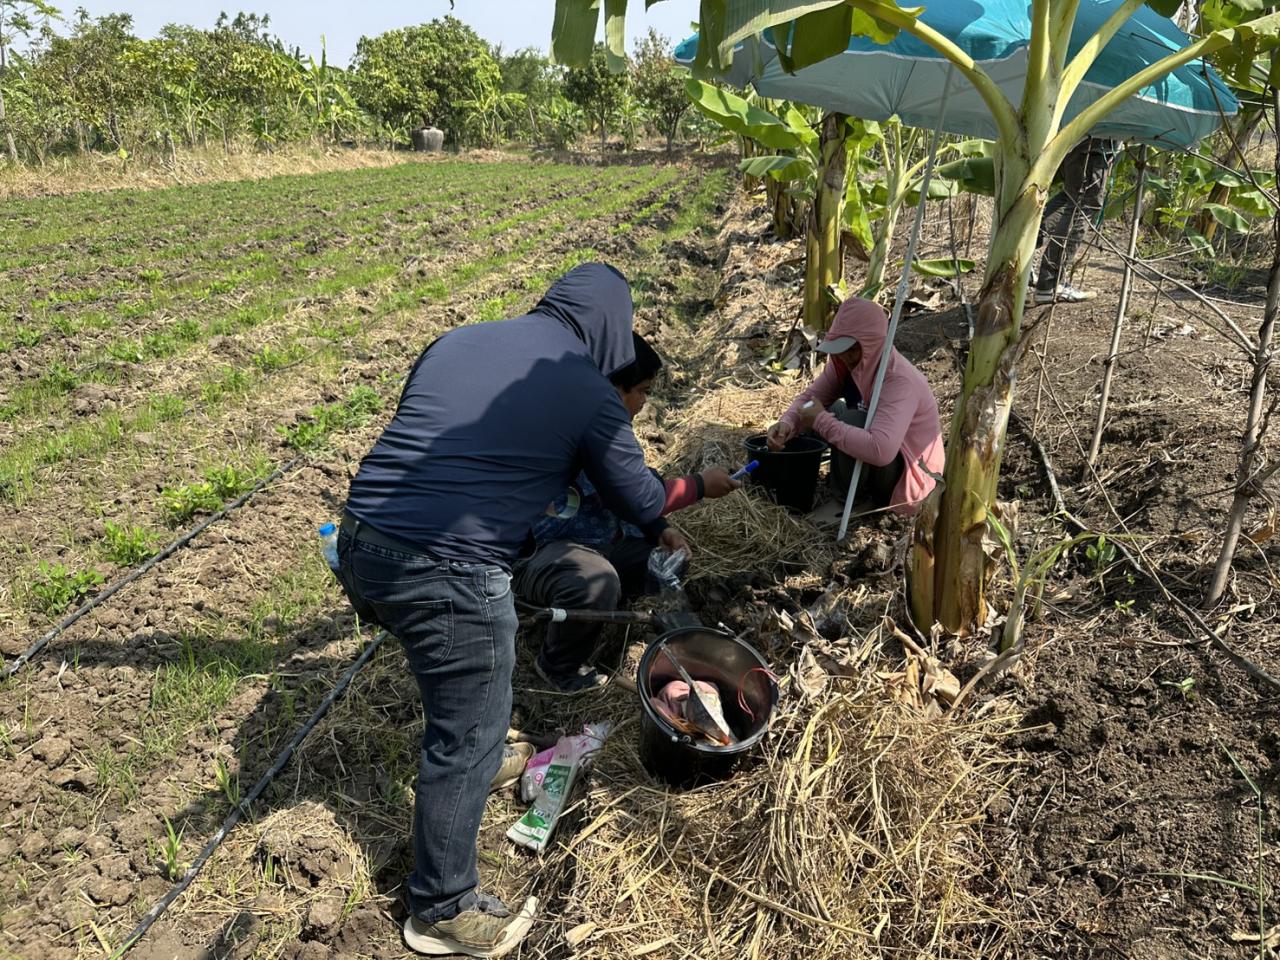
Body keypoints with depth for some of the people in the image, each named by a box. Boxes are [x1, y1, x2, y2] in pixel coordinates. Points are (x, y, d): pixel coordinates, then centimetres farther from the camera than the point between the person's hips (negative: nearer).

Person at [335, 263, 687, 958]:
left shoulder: (456, 340, 14)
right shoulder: (590, 394, -2)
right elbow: (642, 504, 10)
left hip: (360, 543, 8)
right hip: (448, 575, -8)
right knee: (469, 737, 11)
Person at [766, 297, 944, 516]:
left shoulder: (900, 381, -33)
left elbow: (881, 450, -47)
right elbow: (810, 396, -1)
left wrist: (822, 422, -36)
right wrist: (787, 423, -25)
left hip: (908, 475, -8)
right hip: (879, 458, 8)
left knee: (853, 420, -30)